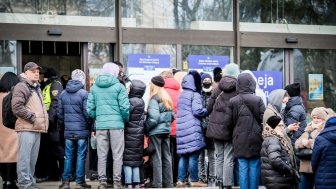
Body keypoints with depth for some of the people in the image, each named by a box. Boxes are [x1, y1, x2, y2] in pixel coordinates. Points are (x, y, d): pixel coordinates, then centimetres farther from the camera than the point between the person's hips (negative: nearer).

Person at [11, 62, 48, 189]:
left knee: (33, 158, 12)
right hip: (26, 128, -9)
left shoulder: (37, 88, 22)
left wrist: (44, 119, 15)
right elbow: (17, 107, -17)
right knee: (25, 157, -9)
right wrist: (32, 117, -15)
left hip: (37, 128, 9)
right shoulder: (21, 87, -6)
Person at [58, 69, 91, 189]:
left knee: (68, 157, 9)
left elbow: (60, 113, 9)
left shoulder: (63, 94, 5)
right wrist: (90, 125, 2)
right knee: (81, 156, 2)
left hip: (68, 131, 4)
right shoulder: (84, 94, -10)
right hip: (82, 130, -4)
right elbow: (87, 112, -12)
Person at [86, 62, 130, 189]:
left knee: (101, 156, 7)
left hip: (100, 125, 3)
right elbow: (124, 107, -8)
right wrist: (126, 119, 9)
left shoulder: (94, 87, 7)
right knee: (117, 156, 3)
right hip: (117, 124, -3)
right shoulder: (119, 87, -4)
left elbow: (89, 108, 6)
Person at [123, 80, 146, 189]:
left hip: (129, 135, -7)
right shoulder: (141, 102, 5)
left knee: (128, 160, -2)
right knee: (136, 161, 12)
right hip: (139, 135, 7)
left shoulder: (131, 102, -17)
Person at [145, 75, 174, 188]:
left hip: (156, 131, -7)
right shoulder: (167, 98, 11)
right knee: (166, 157, 10)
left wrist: (146, 128, -7)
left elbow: (154, 117, -19)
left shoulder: (154, 98, -12)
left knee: (156, 158, -3)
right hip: (166, 130, 7)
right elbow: (172, 115, 13)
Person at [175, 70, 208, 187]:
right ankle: (194, 180, 0)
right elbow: (197, 111, -15)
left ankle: (180, 180, 8)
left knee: (183, 155, 9)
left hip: (181, 128, 7)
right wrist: (207, 111, 3)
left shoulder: (181, 95, 16)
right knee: (193, 155, -3)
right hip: (192, 128, -7)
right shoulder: (195, 95, -7)